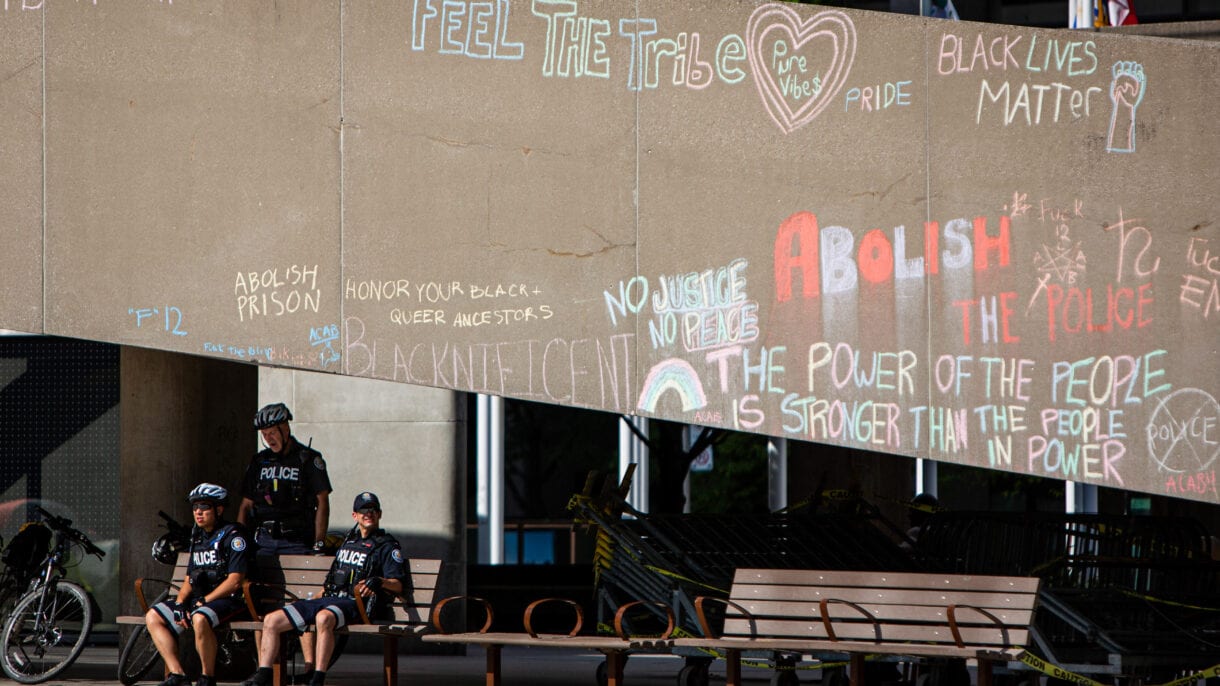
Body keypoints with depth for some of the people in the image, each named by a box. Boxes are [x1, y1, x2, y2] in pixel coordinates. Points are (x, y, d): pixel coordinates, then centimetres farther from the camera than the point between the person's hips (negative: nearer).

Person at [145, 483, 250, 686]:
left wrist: (204, 600, -18)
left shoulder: (232, 535, -7)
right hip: (199, 598, 9)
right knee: (153, 617, -3)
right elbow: (189, 578, 18)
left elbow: (235, 580, -15)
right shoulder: (198, 537, 17)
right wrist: (180, 603, -1)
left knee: (200, 619, -38)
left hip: (227, 599, -9)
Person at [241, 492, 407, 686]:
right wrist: (318, 596, 25)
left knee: (323, 618, -42)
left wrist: (380, 582, -25)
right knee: (271, 621, -5)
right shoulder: (349, 541, 26)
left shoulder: (387, 546, 5)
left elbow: (398, 586, -5)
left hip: (355, 604, -8)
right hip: (329, 598, 8)